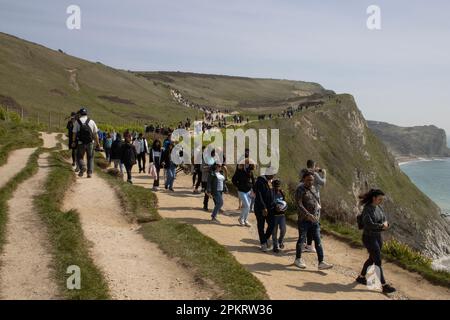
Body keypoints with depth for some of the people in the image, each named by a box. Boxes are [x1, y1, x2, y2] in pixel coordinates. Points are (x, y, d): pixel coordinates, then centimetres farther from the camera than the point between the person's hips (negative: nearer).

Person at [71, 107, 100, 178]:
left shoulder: (77, 122, -1)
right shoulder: (91, 121, 3)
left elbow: (74, 133, -1)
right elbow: (95, 134, 2)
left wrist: (73, 142, 9)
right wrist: (97, 143, 7)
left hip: (81, 143, -1)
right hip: (90, 143, 1)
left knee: (79, 157, 12)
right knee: (90, 158, 13)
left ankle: (82, 167, -14)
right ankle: (90, 172, 5)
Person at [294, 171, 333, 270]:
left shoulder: (313, 188, 11)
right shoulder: (300, 189, -11)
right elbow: (298, 204, -21)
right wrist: (308, 215, -30)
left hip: (315, 220, 6)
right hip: (304, 220, -6)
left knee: (318, 241, 1)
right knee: (302, 239, 7)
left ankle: (321, 263, 1)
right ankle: (298, 259, 25)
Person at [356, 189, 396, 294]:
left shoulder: (378, 207, 5)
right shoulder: (367, 209, -21)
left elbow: (384, 220, 9)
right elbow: (369, 224, -31)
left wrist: (385, 224, -15)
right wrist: (382, 226, -19)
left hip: (378, 237, 9)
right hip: (369, 238, -9)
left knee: (372, 259, 19)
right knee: (378, 262, -8)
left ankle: (361, 277, 37)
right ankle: (384, 286, -4)